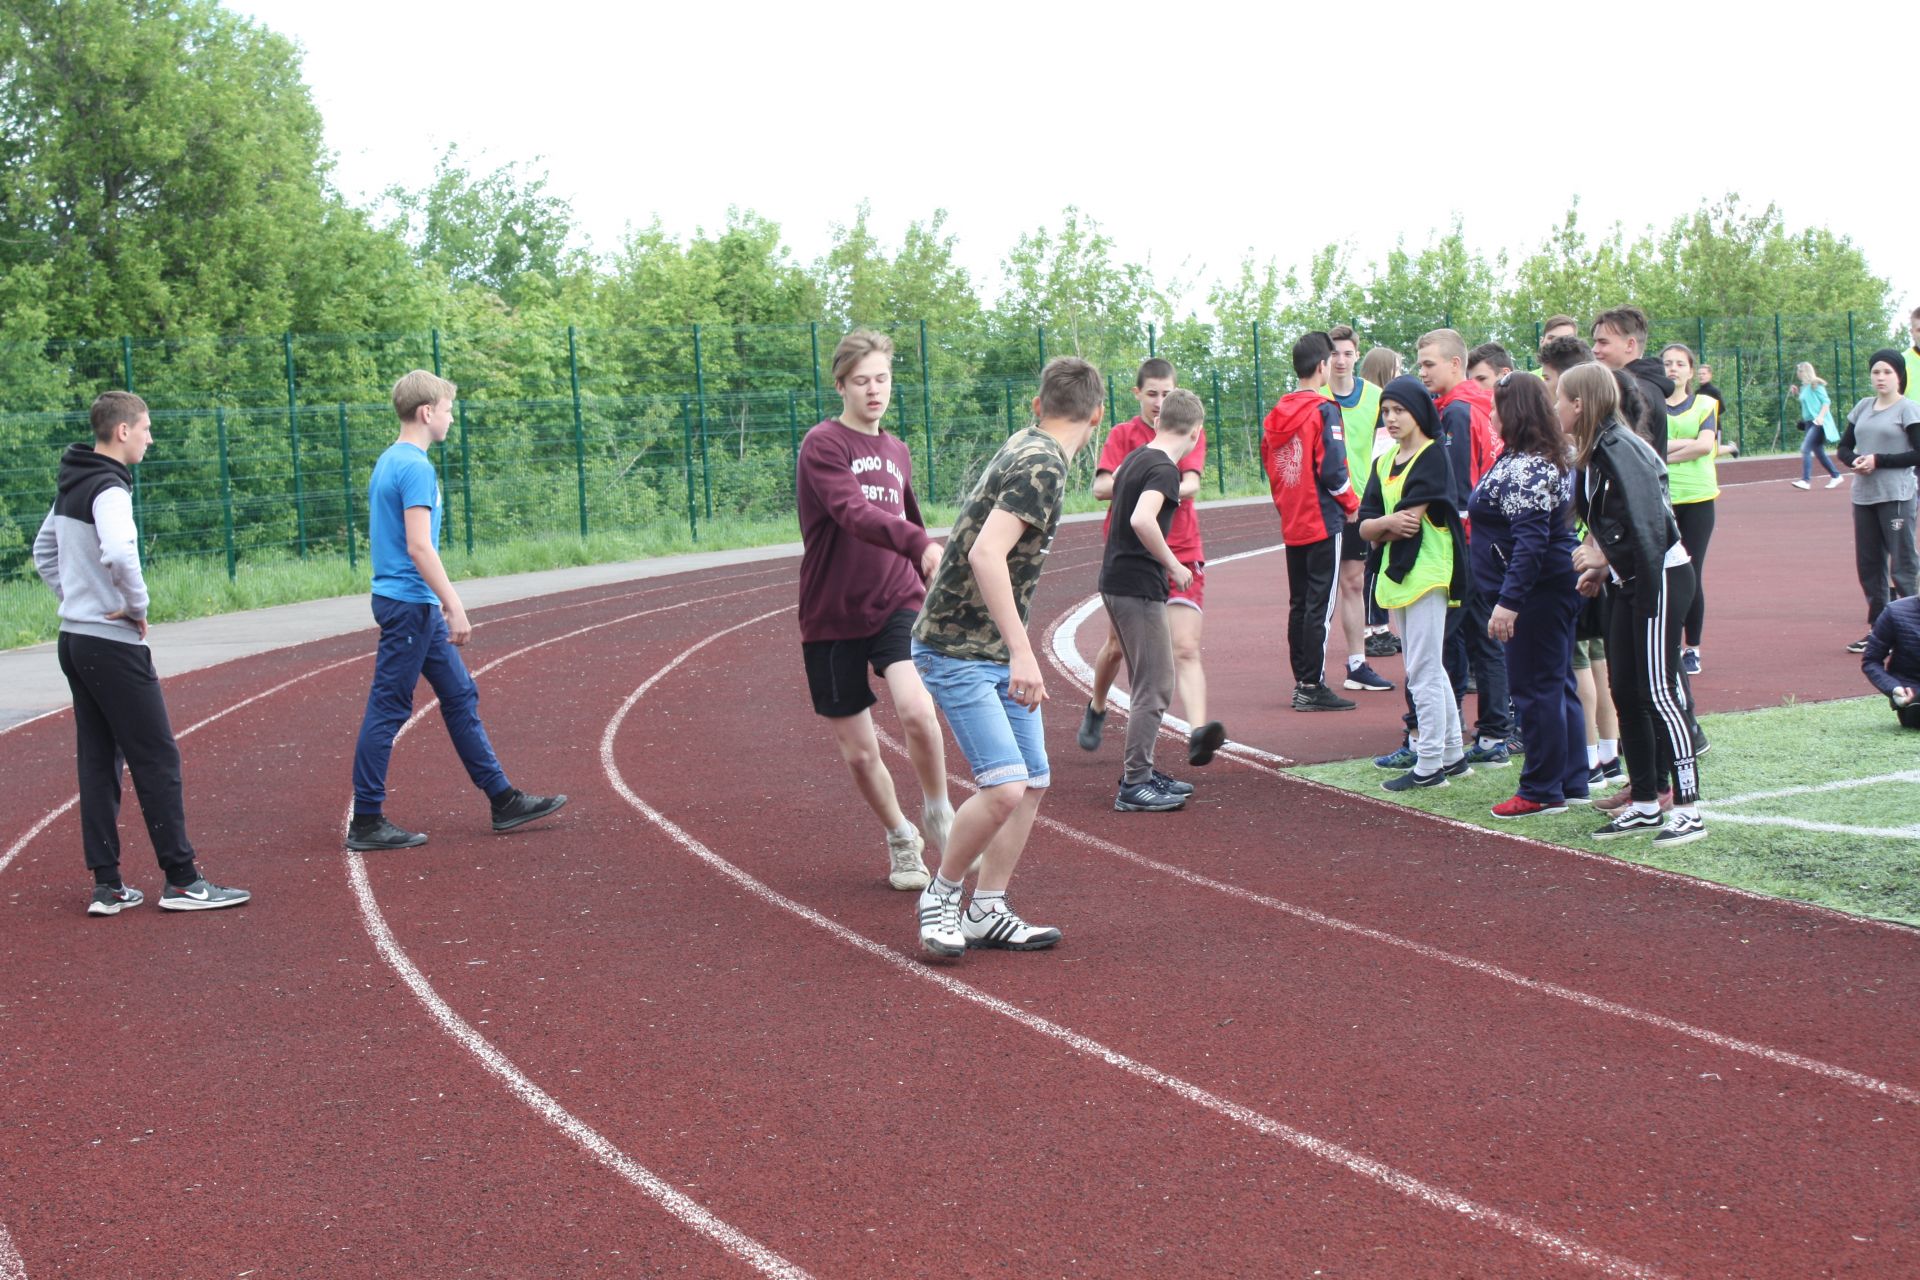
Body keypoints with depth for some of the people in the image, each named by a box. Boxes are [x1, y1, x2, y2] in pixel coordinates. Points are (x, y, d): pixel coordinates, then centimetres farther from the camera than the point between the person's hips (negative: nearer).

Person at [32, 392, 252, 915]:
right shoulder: (109, 490, -16)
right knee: (157, 759, -3)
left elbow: (43, 552, 24)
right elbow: (119, 553, -33)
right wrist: (137, 606, -18)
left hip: (74, 640, 9)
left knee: (97, 762, 10)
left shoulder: (70, 487, 12)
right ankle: (181, 881, 1)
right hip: (113, 644, -9)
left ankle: (106, 885, 12)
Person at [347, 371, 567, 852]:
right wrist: (454, 607, -21)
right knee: (387, 709, -4)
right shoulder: (415, 467, -17)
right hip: (409, 603, -10)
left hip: (416, 608, 10)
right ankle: (366, 821, 2)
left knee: (461, 696, 13)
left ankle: (503, 799, 18)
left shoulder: (389, 462, 14)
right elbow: (419, 547, -23)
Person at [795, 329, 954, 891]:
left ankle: (938, 813, 0)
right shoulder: (823, 445, -9)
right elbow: (855, 513, -27)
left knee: (916, 709, -25)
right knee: (859, 752, 6)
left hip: (897, 605, 2)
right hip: (833, 618, -2)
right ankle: (901, 840, 31)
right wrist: (920, 543, -43)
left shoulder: (897, 451, 11)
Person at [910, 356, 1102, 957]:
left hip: (999, 653, 10)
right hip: (957, 651, -10)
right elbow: (986, 554, -31)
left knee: (1032, 782, 8)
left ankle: (986, 912, 18)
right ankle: (940, 894, 5)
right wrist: (1023, 653, -33)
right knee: (1004, 787, -17)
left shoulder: (1023, 448, 11)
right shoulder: (1042, 466, -18)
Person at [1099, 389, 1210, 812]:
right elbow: (1142, 520, -32)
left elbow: (1111, 483, 35)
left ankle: (1140, 771, 25)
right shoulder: (1164, 469, -16)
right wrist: (1173, 564, -20)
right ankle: (1135, 785, -3)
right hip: (1139, 587, -10)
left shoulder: (1134, 458, 11)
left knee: (1149, 683, 18)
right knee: (1155, 687, -4)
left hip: (1116, 582, 10)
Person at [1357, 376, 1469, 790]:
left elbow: (1410, 519, -18)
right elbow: (1365, 526, 5)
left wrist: (1382, 528, -2)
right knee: (1431, 670, 14)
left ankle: (1430, 765, -3)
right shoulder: (1384, 463, 14)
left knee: (1423, 673, -7)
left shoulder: (1432, 455, -10)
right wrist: (1390, 523, -14)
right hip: (1397, 573, 9)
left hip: (1427, 572, -9)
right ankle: (1453, 756, 23)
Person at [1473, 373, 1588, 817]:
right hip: (1558, 587, 11)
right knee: (1558, 685, 14)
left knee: (1534, 688, -3)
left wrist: (1508, 600, -27)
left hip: (1538, 593, -11)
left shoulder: (1524, 469, -20)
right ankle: (1572, 784, 21)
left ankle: (1542, 790, 4)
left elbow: (1531, 542, -26)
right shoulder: (1550, 459, 12)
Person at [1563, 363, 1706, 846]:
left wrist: (1605, 557, -14)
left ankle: (1688, 809, -5)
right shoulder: (1596, 452, 9)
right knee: (1625, 693, 10)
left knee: (1657, 692, -9)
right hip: (1627, 583, 10)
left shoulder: (1619, 448, -19)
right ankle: (1644, 803, 18)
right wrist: (1601, 568, 4)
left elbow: (1648, 521, -25)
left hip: (1658, 578, -10)